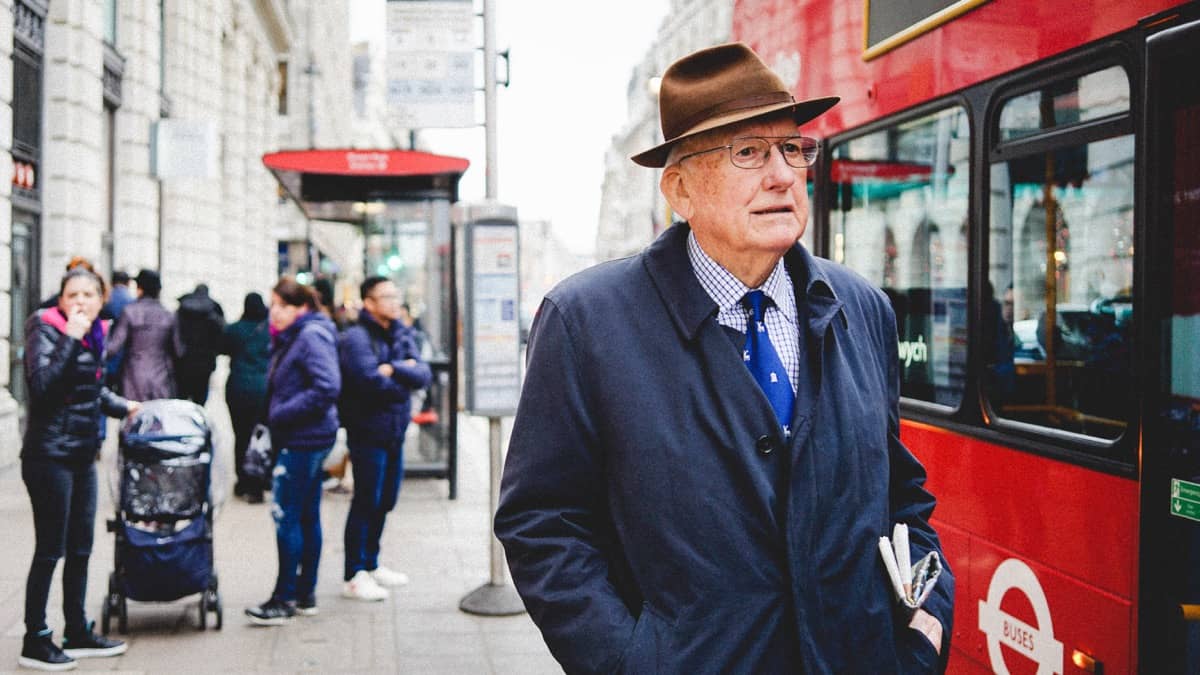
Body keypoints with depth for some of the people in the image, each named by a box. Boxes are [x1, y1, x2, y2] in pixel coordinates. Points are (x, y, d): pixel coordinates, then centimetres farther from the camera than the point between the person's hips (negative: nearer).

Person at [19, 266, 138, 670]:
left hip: (83, 454, 7)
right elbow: (41, 384, -26)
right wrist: (70, 339, -26)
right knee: (50, 550, -2)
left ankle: (77, 633, 25)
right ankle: (35, 642, 8)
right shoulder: (44, 329, -10)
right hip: (49, 454, -7)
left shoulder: (95, 335, 10)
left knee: (80, 549, 13)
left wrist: (121, 407, 30)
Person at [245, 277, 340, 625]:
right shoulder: (291, 338, 16)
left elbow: (327, 388, -24)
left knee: (286, 517, -7)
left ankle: (284, 599, -2)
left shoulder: (311, 337, -14)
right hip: (302, 440, 10)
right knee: (307, 516, 13)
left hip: (303, 441, -10)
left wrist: (281, 414, -20)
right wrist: (274, 418, 7)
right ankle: (305, 593, 20)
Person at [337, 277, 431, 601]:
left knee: (384, 501, 16)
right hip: (368, 432, -7)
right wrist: (404, 377, -8)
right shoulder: (356, 338, -13)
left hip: (395, 431, 7)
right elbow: (372, 380, -24)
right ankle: (354, 576, 4)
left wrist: (392, 369, -17)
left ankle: (370, 565, 29)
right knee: (366, 502, -3)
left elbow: (423, 375, -2)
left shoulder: (403, 334, 10)